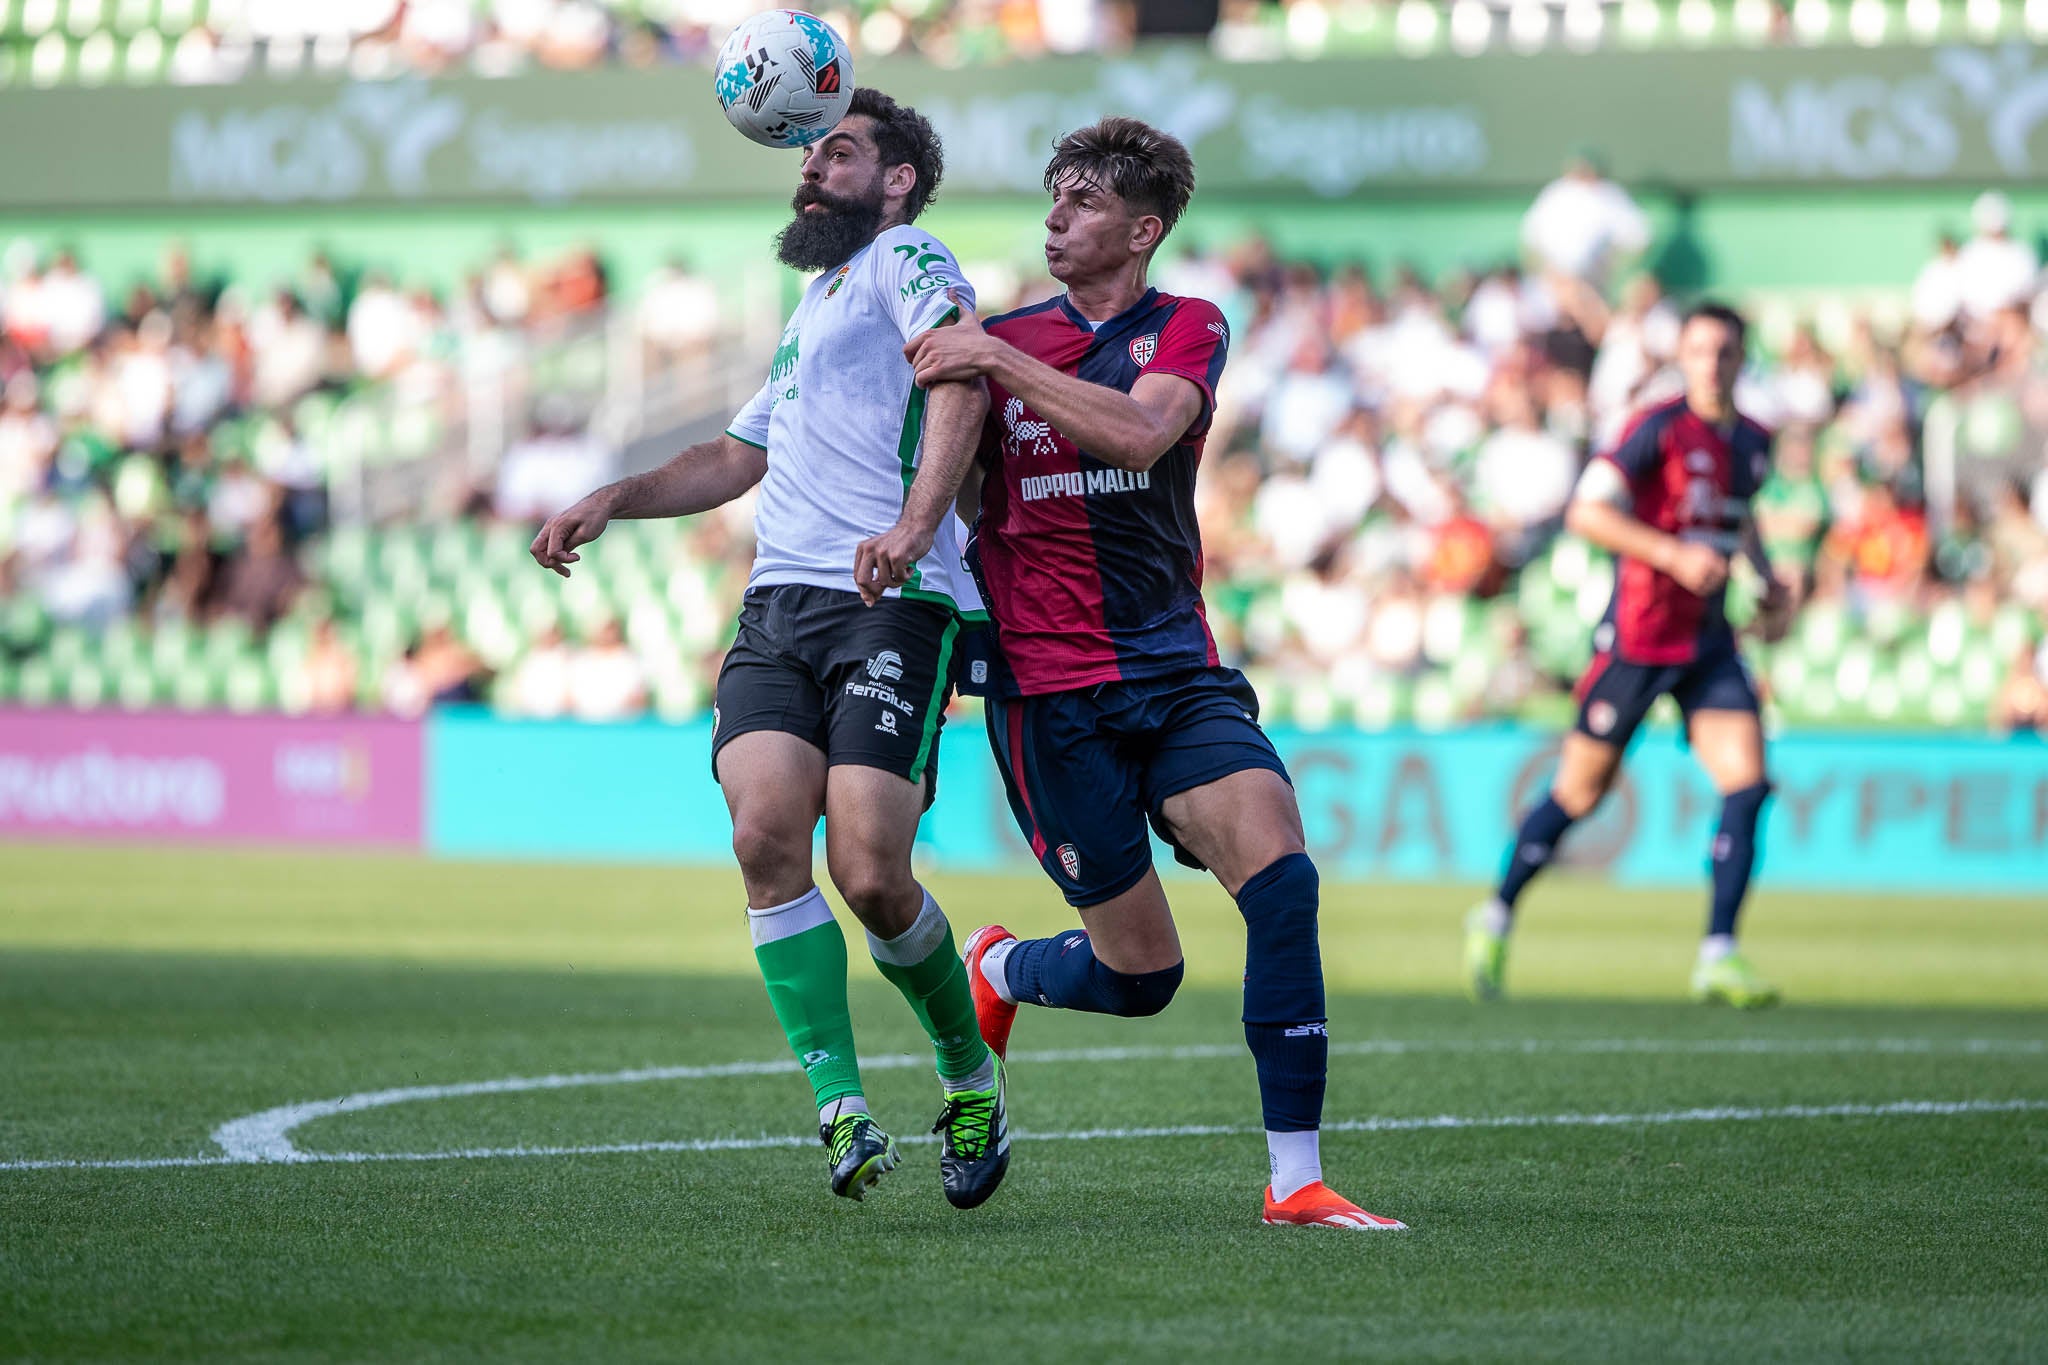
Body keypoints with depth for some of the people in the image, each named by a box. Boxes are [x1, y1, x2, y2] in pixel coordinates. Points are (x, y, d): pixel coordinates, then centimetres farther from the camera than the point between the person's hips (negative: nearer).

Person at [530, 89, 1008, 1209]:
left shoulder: (907, 259, 4)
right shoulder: (815, 305, 31)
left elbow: (962, 373, -15)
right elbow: (737, 459, 43)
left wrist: (915, 523, -30)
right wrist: (612, 500, 28)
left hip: (891, 605, -7)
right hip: (775, 610, 7)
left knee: (872, 877, -15)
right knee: (767, 837, -17)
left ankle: (972, 1076, 11)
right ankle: (842, 1108, -15)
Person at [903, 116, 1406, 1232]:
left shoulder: (1188, 330, 4)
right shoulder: (996, 342, 7)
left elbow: (1139, 431, -17)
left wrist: (999, 360, -19)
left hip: (1176, 669, 1)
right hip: (1047, 687, -1)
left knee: (1280, 873, -21)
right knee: (1141, 973, -2)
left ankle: (1295, 1178, -17)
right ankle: (1000, 970, 34)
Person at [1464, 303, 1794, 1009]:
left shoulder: (1753, 442, 9)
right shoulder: (1660, 429, -13)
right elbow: (1586, 511, -19)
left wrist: (1767, 579, 15)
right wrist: (1673, 554, -26)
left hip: (1710, 642, 6)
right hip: (1638, 633, -6)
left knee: (1747, 781, -11)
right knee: (1581, 791, 4)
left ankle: (1719, 956, -8)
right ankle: (1495, 917, 25)